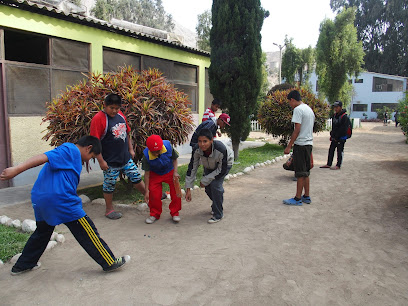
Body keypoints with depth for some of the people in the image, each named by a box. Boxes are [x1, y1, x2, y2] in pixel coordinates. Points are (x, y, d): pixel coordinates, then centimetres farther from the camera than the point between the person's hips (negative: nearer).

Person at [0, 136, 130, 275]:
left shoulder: (69, 151, 23)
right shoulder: (71, 150, -6)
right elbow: (44, 157, -19)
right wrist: (16, 170, -27)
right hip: (60, 200, -10)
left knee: (42, 232, 29)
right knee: (88, 232, 0)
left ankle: (22, 265, 44)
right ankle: (110, 263, 9)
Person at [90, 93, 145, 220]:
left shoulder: (120, 115, 7)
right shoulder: (98, 119, -15)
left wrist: (130, 149, 17)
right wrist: (101, 161, -17)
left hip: (126, 158, 6)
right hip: (110, 161, -6)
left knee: (136, 178, 14)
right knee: (109, 185, 9)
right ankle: (109, 210, 26)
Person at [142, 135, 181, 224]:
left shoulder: (168, 146, -30)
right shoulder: (146, 156, -30)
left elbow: (174, 159, -9)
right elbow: (147, 173, -19)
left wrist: (175, 172, -21)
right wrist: (147, 191, -17)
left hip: (170, 172, 1)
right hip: (155, 174, 0)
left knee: (176, 192, -6)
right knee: (154, 194, -8)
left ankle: (175, 213, 13)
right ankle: (154, 214, 16)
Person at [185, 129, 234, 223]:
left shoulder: (221, 149, -42)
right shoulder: (196, 149, -32)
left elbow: (222, 170, -29)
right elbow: (192, 168, -22)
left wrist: (205, 181, -26)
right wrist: (188, 189, -21)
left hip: (225, 164, -4)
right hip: (209, 165, 4)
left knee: (215, 184, -20)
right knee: (208, 187, -1)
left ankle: (218, 214, -3)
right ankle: (216, 206, 31)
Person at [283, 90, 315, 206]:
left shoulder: (298, 109, -12)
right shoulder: (309, 109, 17)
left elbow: (297, 129, -18)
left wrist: (289, 146, -15)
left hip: (301, 144, -9)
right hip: (309, 143, 9)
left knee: (300, 173, -4)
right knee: (306, 172, 14)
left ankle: (298, 199, 3)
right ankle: (306, 197, 20)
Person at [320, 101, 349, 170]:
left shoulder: (344, 117, -15)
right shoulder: (334, 115, 11)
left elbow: (343, 129, -17)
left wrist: (336, 137, -16)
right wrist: (332, 135, 11)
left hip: (341, 138, -8)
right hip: (334, 138, 8)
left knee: (340, 152, 1)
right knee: (331, 150, 11)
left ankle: (338, 166, 8)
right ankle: (328, 164, 20)